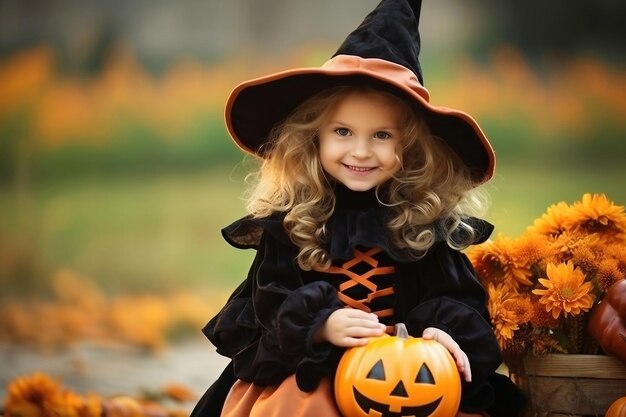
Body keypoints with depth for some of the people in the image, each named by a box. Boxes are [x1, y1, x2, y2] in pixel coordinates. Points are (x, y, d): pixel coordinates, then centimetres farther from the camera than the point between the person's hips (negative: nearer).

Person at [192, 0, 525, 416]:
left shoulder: (428, 218, 3)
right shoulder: (289, 220, 0)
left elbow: (456, 295, 0)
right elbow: (272, 302, -7)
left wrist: (442, 329, -23)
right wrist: (320, 324, -27)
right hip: (306, 381, -1)